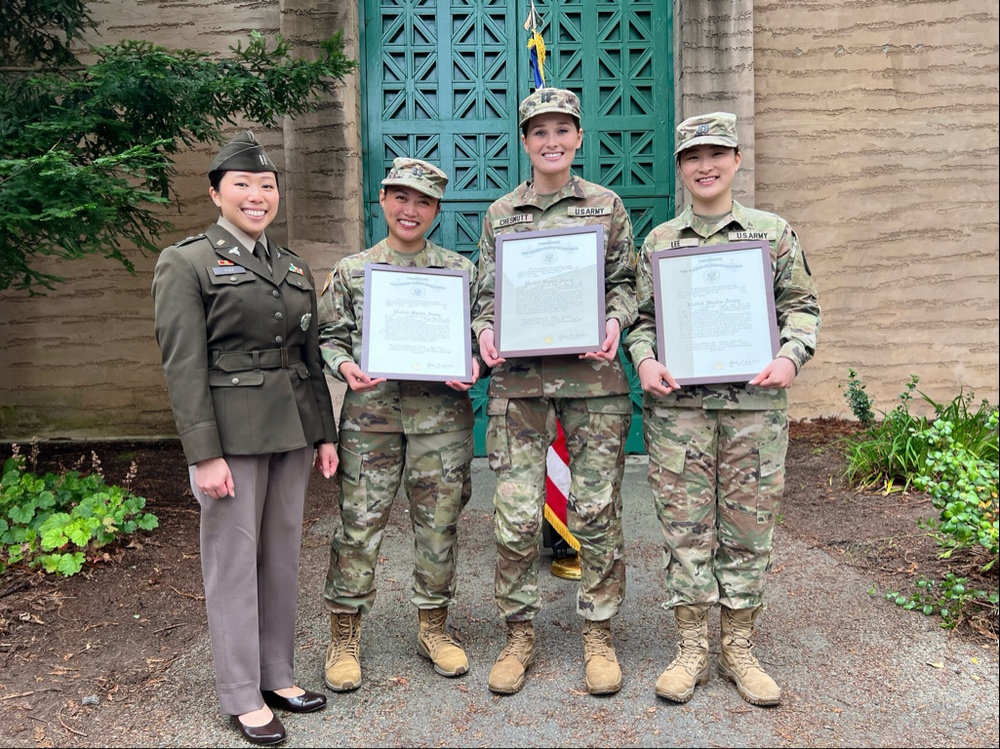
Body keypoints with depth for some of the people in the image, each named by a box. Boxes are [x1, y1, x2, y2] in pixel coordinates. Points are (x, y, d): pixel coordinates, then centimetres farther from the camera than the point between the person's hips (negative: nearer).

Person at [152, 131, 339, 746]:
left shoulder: (295, 267, 13)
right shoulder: (186, 264, -4)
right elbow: (184, 366, -11)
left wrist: (324, 434, 11)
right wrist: (205, 454, -16)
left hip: (293, 430, 6)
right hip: (232, 435, -6)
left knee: (284, 554, 13)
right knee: (234, 560, 4)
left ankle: (278, 674, 28)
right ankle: (242, 695, 18)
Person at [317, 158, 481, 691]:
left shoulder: (461, 270, 8)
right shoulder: (351, 271, 7)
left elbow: (483, 335, 11)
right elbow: (328, 336, 9)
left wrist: (472, 365, -10)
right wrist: (345, 366, -12)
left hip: (442, 416, 1)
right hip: (371, 414, 0)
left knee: (439, 524, 9)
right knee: (359, 524, 3)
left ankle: (433, 627, 28)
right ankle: (344, 637, 20)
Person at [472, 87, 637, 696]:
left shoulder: (607, 206, 10)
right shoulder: (500, 214, 13)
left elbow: (625, 281, 10)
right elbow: (487, 292, 14)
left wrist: (615, 321, -10)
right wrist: (484, 331, -6)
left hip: (593, 375, 0)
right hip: (519, 377, 1)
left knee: (597, 508, 3)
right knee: (517, 514, 0)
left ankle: (599, 634, 20)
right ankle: (519, 635, 18)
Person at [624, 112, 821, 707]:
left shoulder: (773, 231, 9)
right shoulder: (659, 241, 11)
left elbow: (803, 306, 10)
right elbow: (641, 316, 13)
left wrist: (790, 357, -8)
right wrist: (645, 361, -6)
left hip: (755, 402, 0)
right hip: (677, 402, 0)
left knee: (749, 525, 6)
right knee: (685, 526, 3)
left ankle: (740, 649, 21)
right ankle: (692, 650, 17)